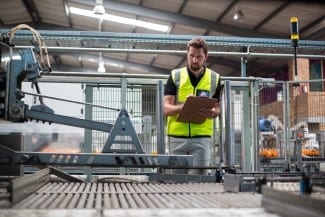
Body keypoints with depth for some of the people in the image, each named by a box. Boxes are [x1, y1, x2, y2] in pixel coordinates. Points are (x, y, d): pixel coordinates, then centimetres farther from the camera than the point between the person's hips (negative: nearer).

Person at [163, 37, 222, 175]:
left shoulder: (214, 78, 7)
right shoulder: (175, 76, 3)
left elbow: (217, 107, 14)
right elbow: (166, 109, -2)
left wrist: (212, 113, -11)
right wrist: (183, 106, -23)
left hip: (202, 136, 0)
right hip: (177, 136, 0)